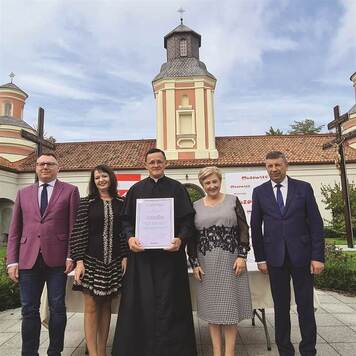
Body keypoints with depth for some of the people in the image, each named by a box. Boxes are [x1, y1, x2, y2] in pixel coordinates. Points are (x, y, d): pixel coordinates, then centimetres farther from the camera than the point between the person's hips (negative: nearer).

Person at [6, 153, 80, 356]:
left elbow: (74, 226, -2)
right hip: (28, 259, 3)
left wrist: (71, 256, -8)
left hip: (57, 259, -2)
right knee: (29, 310, 10)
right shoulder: (24, 193, 13)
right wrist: (12, 261, 4)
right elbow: (15, 230, 11)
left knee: (57, 308, 8)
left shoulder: (70, 191, 3)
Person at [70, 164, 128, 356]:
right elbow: (78, 232, -4)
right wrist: (79, 261, -10)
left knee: (106, 306, 13)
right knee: (91, 307, 4)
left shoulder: (121, 203, 4)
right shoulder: (86, 202, 0)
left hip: (113, 261, 2)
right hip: (91, 259, -2)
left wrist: (125, 256, -3)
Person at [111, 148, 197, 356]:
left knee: (169, 302, 6)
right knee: (142, 302, 6)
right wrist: (130, 237, -12)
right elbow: (126, 219, 7)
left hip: (170, 253, -1)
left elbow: (188, 219, -1)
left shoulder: (177, 188, 4)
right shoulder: (136, 190, 9)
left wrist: (180, 239, -17)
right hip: (142, 253, 2)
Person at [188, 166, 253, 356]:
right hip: (206, 263, 2)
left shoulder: (233, 201, 2)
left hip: (230, 261, -1)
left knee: (230, 305, 6)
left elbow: (244, 230, 0)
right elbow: (191, 237, 5)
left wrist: (242, 256, -8)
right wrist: (194, 263, 0)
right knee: (211, 306, 9)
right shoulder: (196, 206, 5)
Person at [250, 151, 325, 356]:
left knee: (306, 305, 9)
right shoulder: (259, 192, 3)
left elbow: (316, 223, -1)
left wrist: (318, 256, -6)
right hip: (275, 257, 1)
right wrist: (260, 258, 2)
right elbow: (255, 227, 5)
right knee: (281, 306, 11)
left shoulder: (304, 188, 1)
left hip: (302, 255, 0)